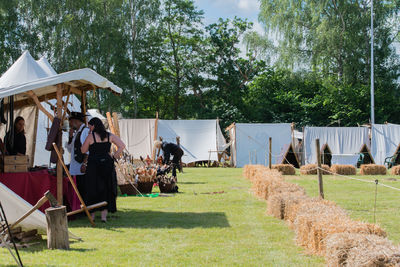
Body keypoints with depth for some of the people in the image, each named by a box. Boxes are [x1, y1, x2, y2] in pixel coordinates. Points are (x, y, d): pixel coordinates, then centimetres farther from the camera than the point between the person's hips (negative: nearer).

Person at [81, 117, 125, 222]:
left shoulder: (91, 136, -7)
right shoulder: (109, 136, 4)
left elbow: (83, 150, 3)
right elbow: (122, 146, -2)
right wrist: (114, 156, 2)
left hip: (93, 165, -3)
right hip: (107, 164, 3)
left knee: (92, 190, 8)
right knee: (106, 190, 9)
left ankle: (92, 215, 14)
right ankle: (104, 215, 5)